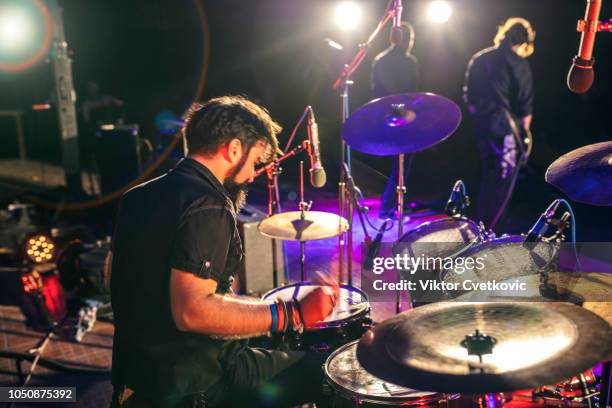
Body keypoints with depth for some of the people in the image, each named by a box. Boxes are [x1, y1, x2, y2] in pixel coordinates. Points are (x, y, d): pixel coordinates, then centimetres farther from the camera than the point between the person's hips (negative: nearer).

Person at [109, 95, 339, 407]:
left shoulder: (141, 195, 8)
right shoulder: (208, 206, -21)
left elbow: (116, 275, 18)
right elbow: (191, 311, -30)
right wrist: (293, 315, -27)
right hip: (196, 382, -10)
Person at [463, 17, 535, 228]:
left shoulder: (478, 58, 9)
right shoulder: (518, 63, -9)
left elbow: (468, 94, 12)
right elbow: (525, 103, -11)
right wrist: (524, 128, 3)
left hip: (481, 124, 7)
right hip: (505, 127, -7)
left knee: (488, 176, 20)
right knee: (503, 182, 1)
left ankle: (480, 223, 26)